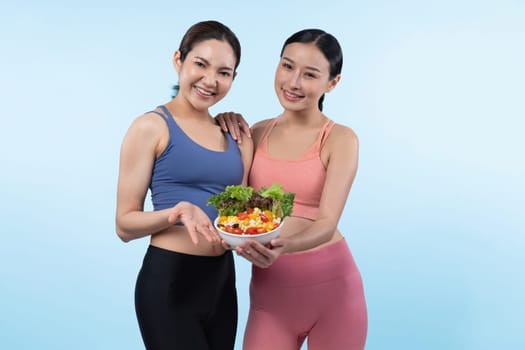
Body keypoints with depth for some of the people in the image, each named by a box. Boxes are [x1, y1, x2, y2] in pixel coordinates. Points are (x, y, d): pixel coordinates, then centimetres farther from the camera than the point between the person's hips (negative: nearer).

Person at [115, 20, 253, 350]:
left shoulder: (233, 134, 9)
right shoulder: (152, 127, -7)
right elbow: (125, 224, -8)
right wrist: (179, 212, -24)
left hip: (222, 279, 6)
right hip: (169, 280, -6)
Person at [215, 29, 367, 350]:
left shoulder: (341, 139, -8)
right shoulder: (258, 132, 4)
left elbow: (328, 223, -17)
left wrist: (284, 247, -37)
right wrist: (234, 141, -1)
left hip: (333, 286, -3)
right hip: (270, 290, 3)